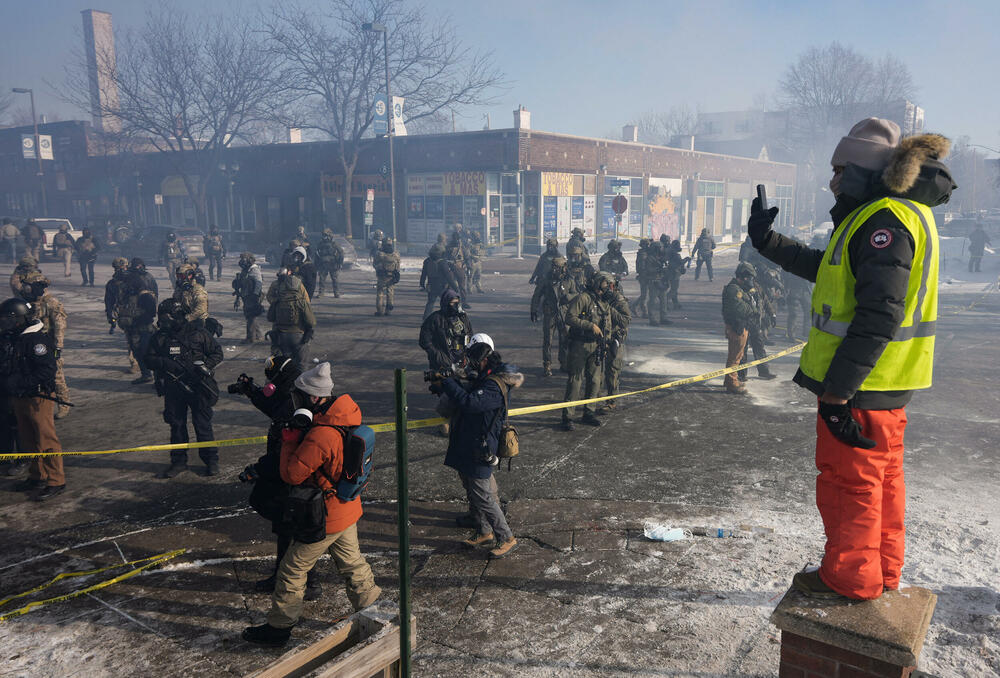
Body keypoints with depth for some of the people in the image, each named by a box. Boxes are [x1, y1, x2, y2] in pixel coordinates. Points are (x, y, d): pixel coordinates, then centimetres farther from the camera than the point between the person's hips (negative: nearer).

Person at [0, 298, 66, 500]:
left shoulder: (36, 339, -16)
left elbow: (47, 371, -21)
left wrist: (21, 382, -23)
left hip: (38, 398, -9)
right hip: (19, 399, 9)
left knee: (46, 439, -5)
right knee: (28, 440, 16)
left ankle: (56, 481, 1)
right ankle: (37, 477, 28)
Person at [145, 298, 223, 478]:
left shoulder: (198, 332, -5)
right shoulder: (159, 337, 4)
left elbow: (217, 352, 1)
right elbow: (149, 359, 4)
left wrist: (206, 366, -17)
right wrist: (165, 363, -16)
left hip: (197, 387, -3)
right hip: (173, 389, 3)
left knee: (202, 424, 0)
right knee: (176, 424, 12)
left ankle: (211, 461, 14)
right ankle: (178, 462, 25)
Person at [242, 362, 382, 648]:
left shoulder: (321, 436, -32)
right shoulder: (347, 414, -4)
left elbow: (291, 474, -23)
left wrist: (290, 437, -15)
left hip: (325, 517, -8)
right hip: (348, 509, 8)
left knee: (292, 569, 9)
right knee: (351, 561, 23)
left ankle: (278, 627, 24)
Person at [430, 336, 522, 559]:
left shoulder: (494, 386, -22)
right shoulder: (482, 380, 11)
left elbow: (469, 402, -33)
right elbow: (464, 397, 20)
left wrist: (447, 383, -22)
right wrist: (443, 387, 4)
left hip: (479, 451, -10)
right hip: (466, 448, 10)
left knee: (483, 496, -3)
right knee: (472, 492, 19)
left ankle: (506, 538, 10)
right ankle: (484, 533, 34)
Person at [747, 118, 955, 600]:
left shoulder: (885, 219, -20)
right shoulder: (896, 213, 15)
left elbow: (878, 317, -27)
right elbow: (823, 267, 25)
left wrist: (837, 391, -26)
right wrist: (768, 242, 26)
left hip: (862, 384, -10)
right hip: (885, 383, 10)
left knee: (849, 478, 3)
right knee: (881, 475, 18)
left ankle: (849, 578, 17)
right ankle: (882, 572, 32)